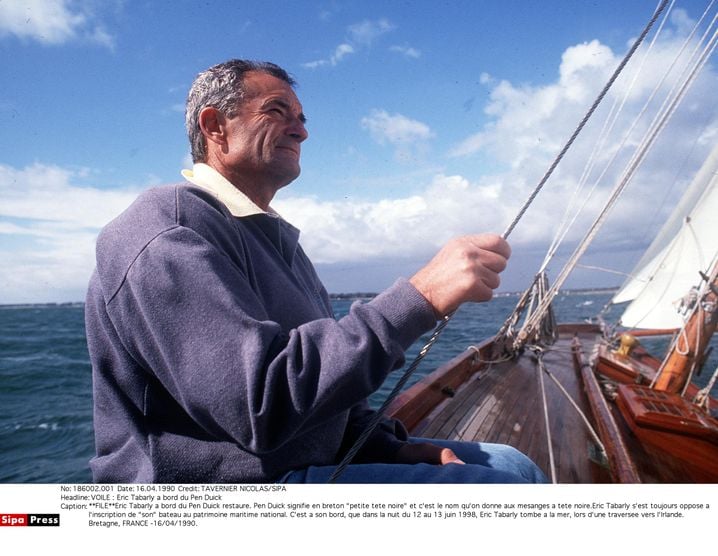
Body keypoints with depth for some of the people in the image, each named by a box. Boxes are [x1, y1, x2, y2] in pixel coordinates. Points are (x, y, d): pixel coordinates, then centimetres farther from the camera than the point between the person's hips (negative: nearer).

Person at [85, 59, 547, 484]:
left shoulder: (274, 238, 15)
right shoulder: (168, 232, -17)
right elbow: (259, 403, -30)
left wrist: (395, 449, 2)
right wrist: (421, 297, -30)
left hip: (313, 463, 9)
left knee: (507, 461, 7)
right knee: (508, 480, -15)